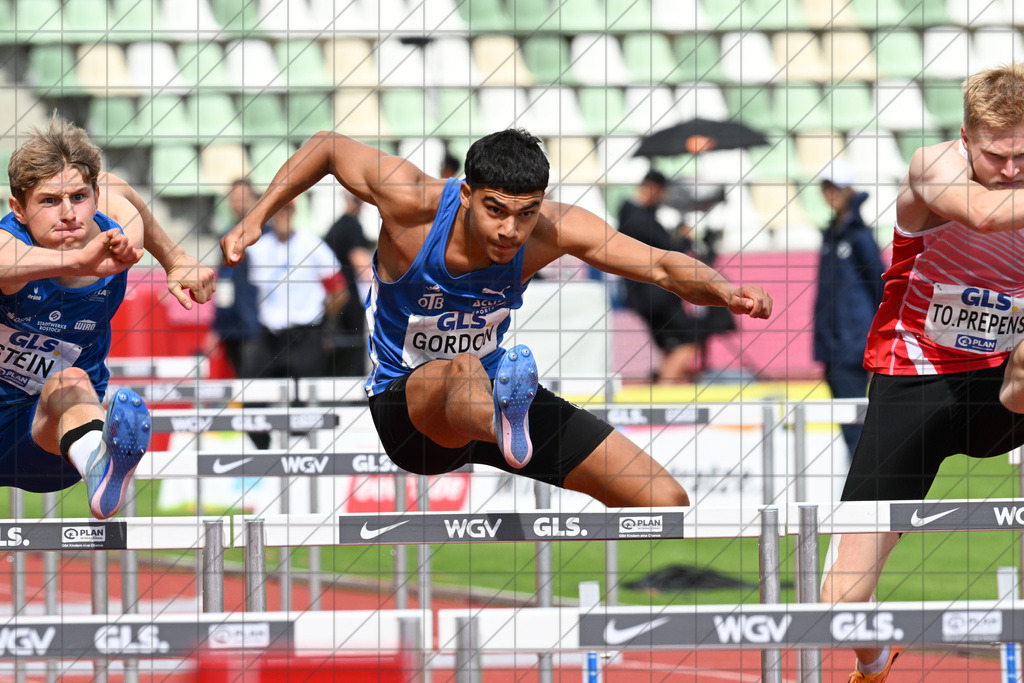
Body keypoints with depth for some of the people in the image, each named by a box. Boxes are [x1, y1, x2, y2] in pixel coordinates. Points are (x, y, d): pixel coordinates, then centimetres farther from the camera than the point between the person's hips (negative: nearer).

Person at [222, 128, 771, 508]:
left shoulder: (555, 230, -19)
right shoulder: (412, 202, -25)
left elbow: (664, 267, -24)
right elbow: (327, 148, -7)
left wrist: (724, 292, -44)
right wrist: (256, 218, -12)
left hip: (496, 385, 5)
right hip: (405, 401, -5)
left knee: (666, 503, -4)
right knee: (465, 371, -47)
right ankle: (506, 432, -84)